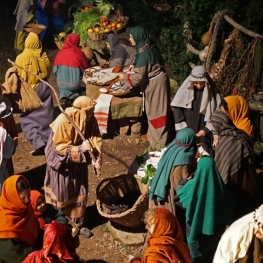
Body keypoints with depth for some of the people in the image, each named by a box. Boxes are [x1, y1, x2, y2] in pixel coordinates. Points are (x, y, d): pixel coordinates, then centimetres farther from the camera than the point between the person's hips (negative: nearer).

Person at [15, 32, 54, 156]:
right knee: (45, 117, 12)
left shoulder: (22, 57, -13)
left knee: (27, 119, 2)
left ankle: (37, 142, -15)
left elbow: (19, 76, -8)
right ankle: (47, 142, 15)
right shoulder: (44, 56, -1)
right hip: (44, 88, 4)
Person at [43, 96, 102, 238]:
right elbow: (60, 149, -25)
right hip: (62, 162, -6)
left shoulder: (90, 120, -13)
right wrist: (80, 148, -35)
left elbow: (96, 138, -9)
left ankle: (78, 223, 31)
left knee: (80, 193, 14)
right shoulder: (63, 122, -30)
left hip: (78, 161, 6)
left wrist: (96, 157, -25)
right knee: (61, 195, 7)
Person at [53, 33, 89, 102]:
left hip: (61, 84, 2)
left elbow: (55, 71, 0)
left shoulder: (60, 53, -6)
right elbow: (85, 71, 0)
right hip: (75, 84, -1)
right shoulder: (79, 54, -11)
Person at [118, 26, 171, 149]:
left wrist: (124, 76, -9)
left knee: (155, 111, 1)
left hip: (155, 83, -9)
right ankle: (153, 134, 34)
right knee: (152, 110, 20)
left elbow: (139, 77, -23)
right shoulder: (148, 47, 4)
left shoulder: (144, 53, -24)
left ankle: (159, 141, 12)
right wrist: (136, 66, 13)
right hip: (154, 82, 9)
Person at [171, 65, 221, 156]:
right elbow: (177, 108, -3)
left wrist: (207, 129, -10)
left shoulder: (212, 91, -4)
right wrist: (183, 128, -8)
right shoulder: (186, 88, -5)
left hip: (204, 133, 0)